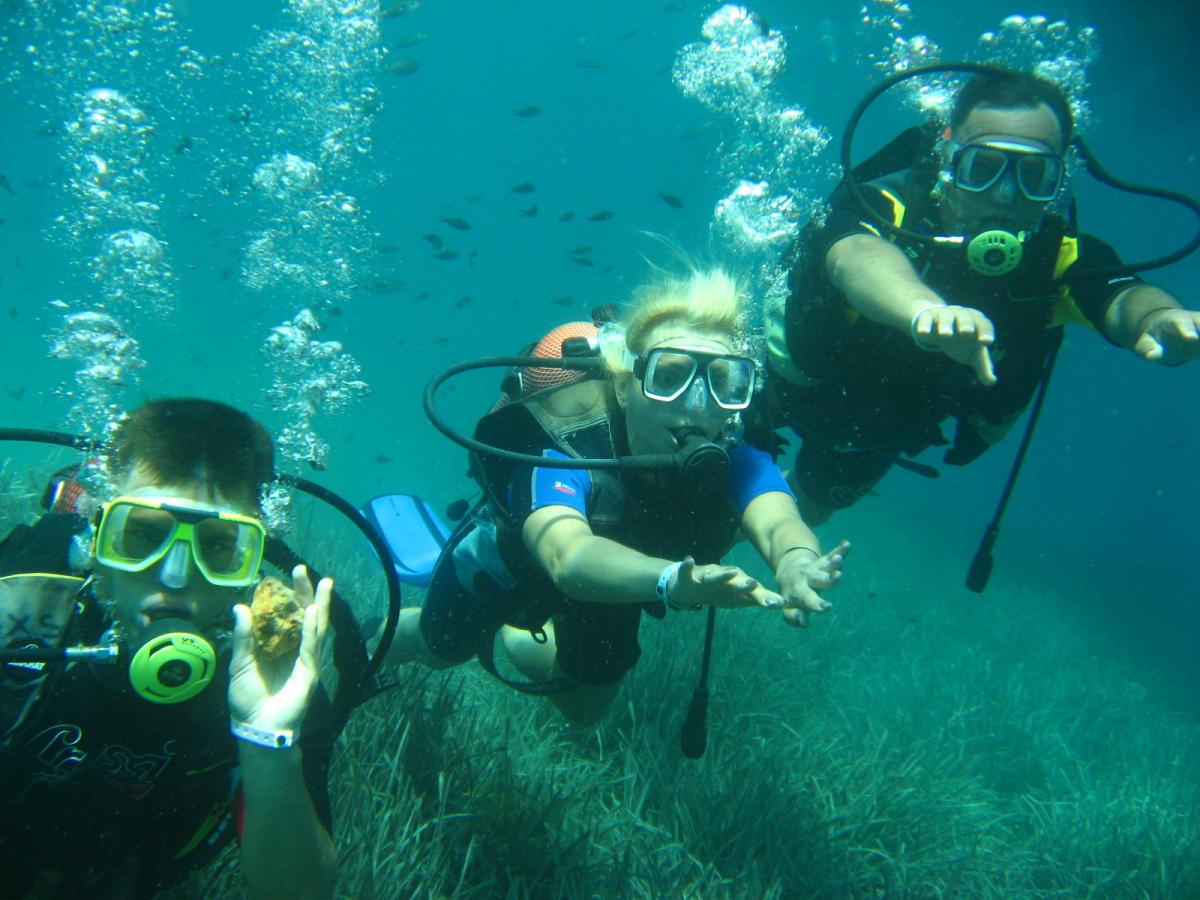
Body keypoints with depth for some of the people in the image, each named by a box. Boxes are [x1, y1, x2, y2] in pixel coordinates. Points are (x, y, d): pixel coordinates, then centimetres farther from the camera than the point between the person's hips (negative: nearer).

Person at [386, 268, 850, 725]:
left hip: (607, 590, 4)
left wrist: (795, 561, -80)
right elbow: (569, 559, -65)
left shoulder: (734, 460, -35)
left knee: (585, 711, 24)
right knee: (442, 648, 25)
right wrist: (675, 580, -85)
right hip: (506, 567, -3)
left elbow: (776, 520, -55)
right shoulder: (558, 457, -45)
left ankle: (509, 638, 50)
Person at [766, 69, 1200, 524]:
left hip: (891, 431, 4)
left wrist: (1158, 318, -72)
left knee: (809, 507, 29)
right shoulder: (887, 208, -37)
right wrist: (927, 310, -83)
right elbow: (856, 256, -60)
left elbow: (1118, 295, -46)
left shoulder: (1056, 254, -28)